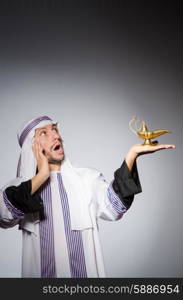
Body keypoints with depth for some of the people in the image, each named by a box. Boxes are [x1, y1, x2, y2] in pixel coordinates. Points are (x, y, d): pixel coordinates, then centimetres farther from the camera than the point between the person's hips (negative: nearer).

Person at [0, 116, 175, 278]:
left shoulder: (87, 177, -1)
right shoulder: (20, 187, -1)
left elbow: (112, 208, -18)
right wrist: (42, 176, -14)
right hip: (41, 272, 0)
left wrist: (132, 154, -26)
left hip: (86, 271, 1)